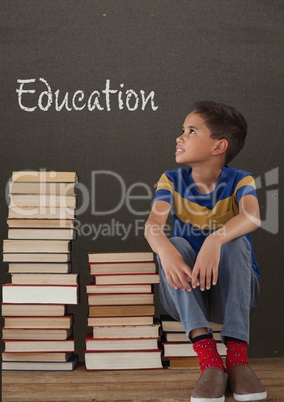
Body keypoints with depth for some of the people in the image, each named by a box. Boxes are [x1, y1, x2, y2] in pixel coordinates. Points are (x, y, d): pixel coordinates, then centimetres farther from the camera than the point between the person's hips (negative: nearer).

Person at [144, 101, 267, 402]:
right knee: (175, 244, -27)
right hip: (186, 294, 2)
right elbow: (153, 225, -22)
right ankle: (208, 359, -38)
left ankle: (237, 355, -36)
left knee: (236, 242, -29)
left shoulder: (239, 181, -8)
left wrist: (215, 240, -51)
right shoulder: (171, 181, -3)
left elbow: (252, 217, -32)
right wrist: (165, 250, -45)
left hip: (234, 290, -1)